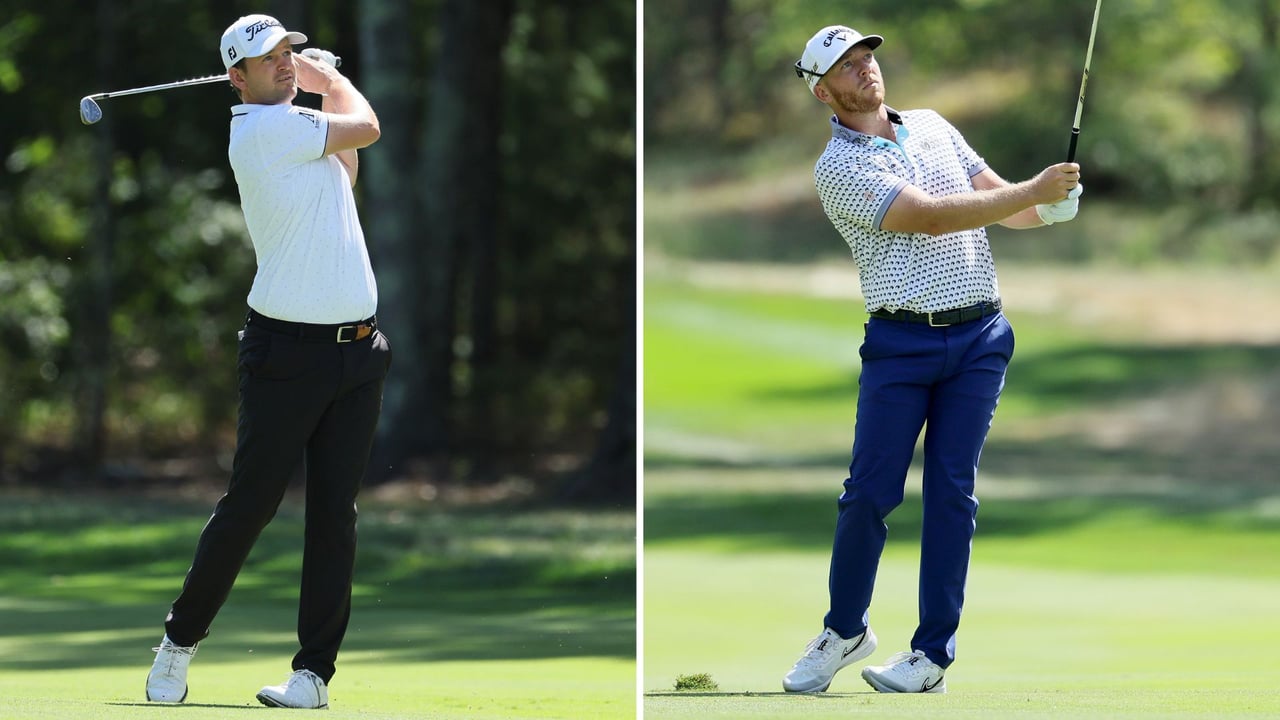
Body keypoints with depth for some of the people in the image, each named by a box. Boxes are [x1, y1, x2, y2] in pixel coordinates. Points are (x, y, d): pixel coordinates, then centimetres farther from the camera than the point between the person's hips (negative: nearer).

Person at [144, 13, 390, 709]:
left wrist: (321, 81, 24)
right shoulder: (262, 129, -12)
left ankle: (315, 669, 3)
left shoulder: (297, 124, 14)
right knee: (250, 503, -2)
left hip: (356, 352, 8)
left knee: (335, 514, 2)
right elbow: (365, 126, -4)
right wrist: (329, 79, 15)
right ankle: (180, 639, 14)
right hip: (287, 351, -8)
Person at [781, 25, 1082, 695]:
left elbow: (998, 200, 13)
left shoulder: (933, 125, 14)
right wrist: (1031, 191, -16)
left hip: (979, 339, 3)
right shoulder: (837, 167, -6)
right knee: (869, 491, -3)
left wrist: (1050, 206, -9)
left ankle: (934, 652, 3)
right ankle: (844, 631, 17)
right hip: (900, 343, -3)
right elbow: (930, 217, -15)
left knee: (951, 492, 0)